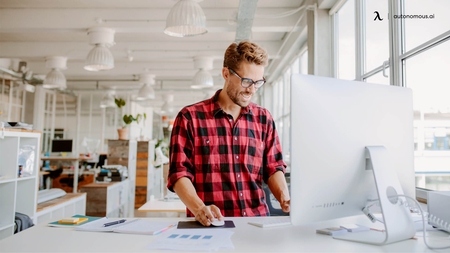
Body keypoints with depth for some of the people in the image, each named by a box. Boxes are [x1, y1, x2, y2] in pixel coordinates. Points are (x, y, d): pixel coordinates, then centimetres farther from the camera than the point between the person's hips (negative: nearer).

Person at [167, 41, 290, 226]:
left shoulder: (263, 118, 11)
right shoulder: (190, 117, 0)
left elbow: (273, 168, 13)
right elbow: (179, 174, -3)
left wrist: (284, 197, -6)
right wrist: (199, 208, -19)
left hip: (257, 222, 3)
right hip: (210, 225, -3)